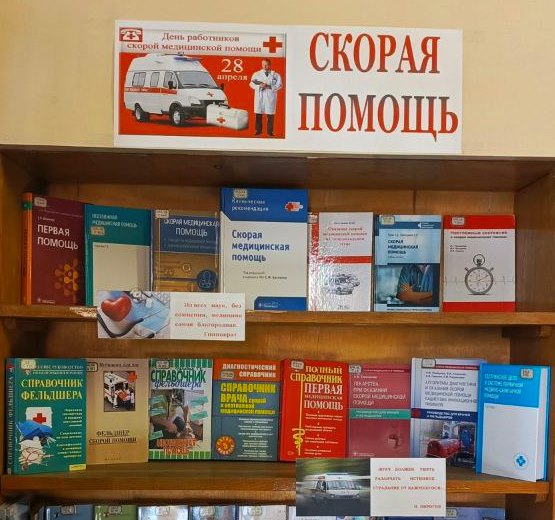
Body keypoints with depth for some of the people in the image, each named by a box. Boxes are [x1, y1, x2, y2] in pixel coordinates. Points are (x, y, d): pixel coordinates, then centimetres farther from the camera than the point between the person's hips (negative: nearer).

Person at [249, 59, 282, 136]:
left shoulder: (275, 75, 5)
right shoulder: (256, 74, 11)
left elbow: (279, 85, -2)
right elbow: (252, 84, 4)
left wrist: (268, 87, -13)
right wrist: (259, 86, -14)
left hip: (270, 97, -1)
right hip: (259, 97, 1)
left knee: (270, 115, -1)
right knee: (258, 114, 2)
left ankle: (269, 131, 6)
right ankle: (258, 130, 12)